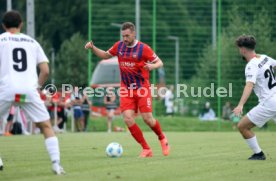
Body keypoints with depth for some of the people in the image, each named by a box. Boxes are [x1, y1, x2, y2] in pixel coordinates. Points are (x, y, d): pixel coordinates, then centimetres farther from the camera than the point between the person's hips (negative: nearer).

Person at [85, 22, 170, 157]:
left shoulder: (143, 48, -11)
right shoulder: (119, 46, 3)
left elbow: (159, 62, -7)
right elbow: (105, 55, 19)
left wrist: (152, 66, -29)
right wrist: (92, 48, 3)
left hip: (142, 88, -4)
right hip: (126, 89, 4)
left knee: (147, 118, -7)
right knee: (128, 118, -12)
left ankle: (162, 138, 26)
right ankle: (146, 149, -3)